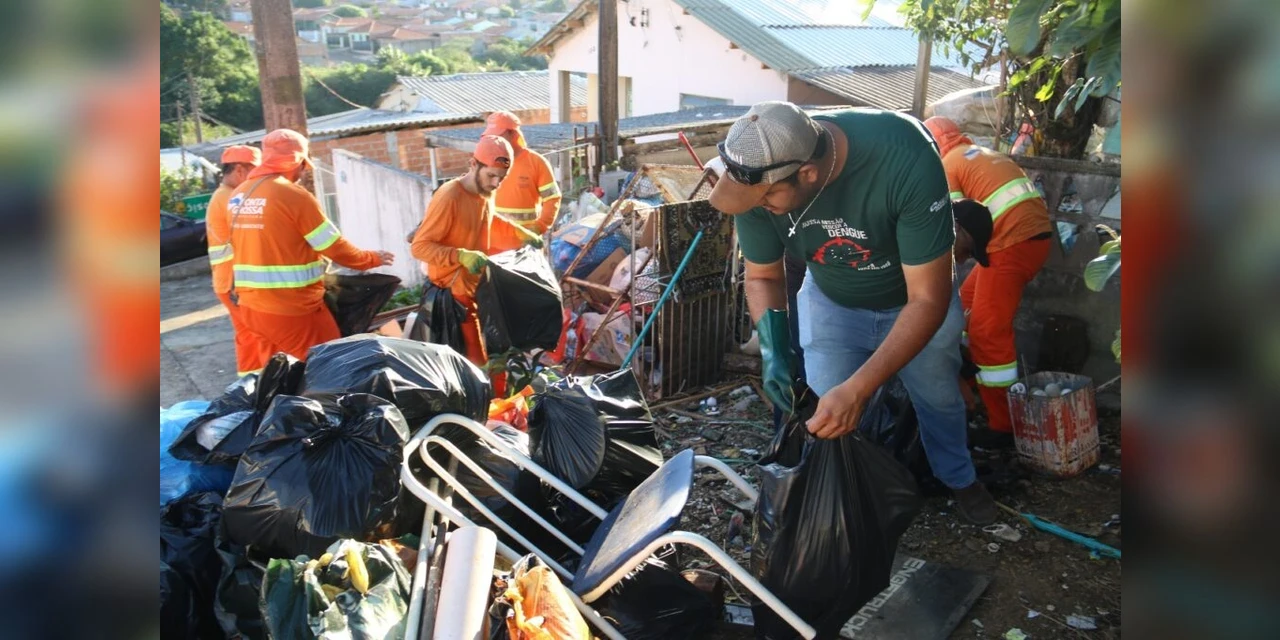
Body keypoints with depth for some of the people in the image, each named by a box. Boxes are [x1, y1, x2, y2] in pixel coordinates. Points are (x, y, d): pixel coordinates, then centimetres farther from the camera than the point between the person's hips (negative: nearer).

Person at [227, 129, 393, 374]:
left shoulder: (238, 195, 8)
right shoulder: (294, 195, -14)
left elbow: (258, 248, 16)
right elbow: (335, 246, -8)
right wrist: (371, 259, 7)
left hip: (251, 305, 8)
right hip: (292, 309, -8)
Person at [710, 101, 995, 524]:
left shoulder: (906, 159, -41)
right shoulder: (760, 176, -31)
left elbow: (928, 300, -35)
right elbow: (763, 276, -12)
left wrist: (857, 390, -44)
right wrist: (773, 352, -31)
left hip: (917, 300, -1)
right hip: (831, 302, 1)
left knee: (939, 399, 19)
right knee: (823, 421, -4)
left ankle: (958, 477, 51)